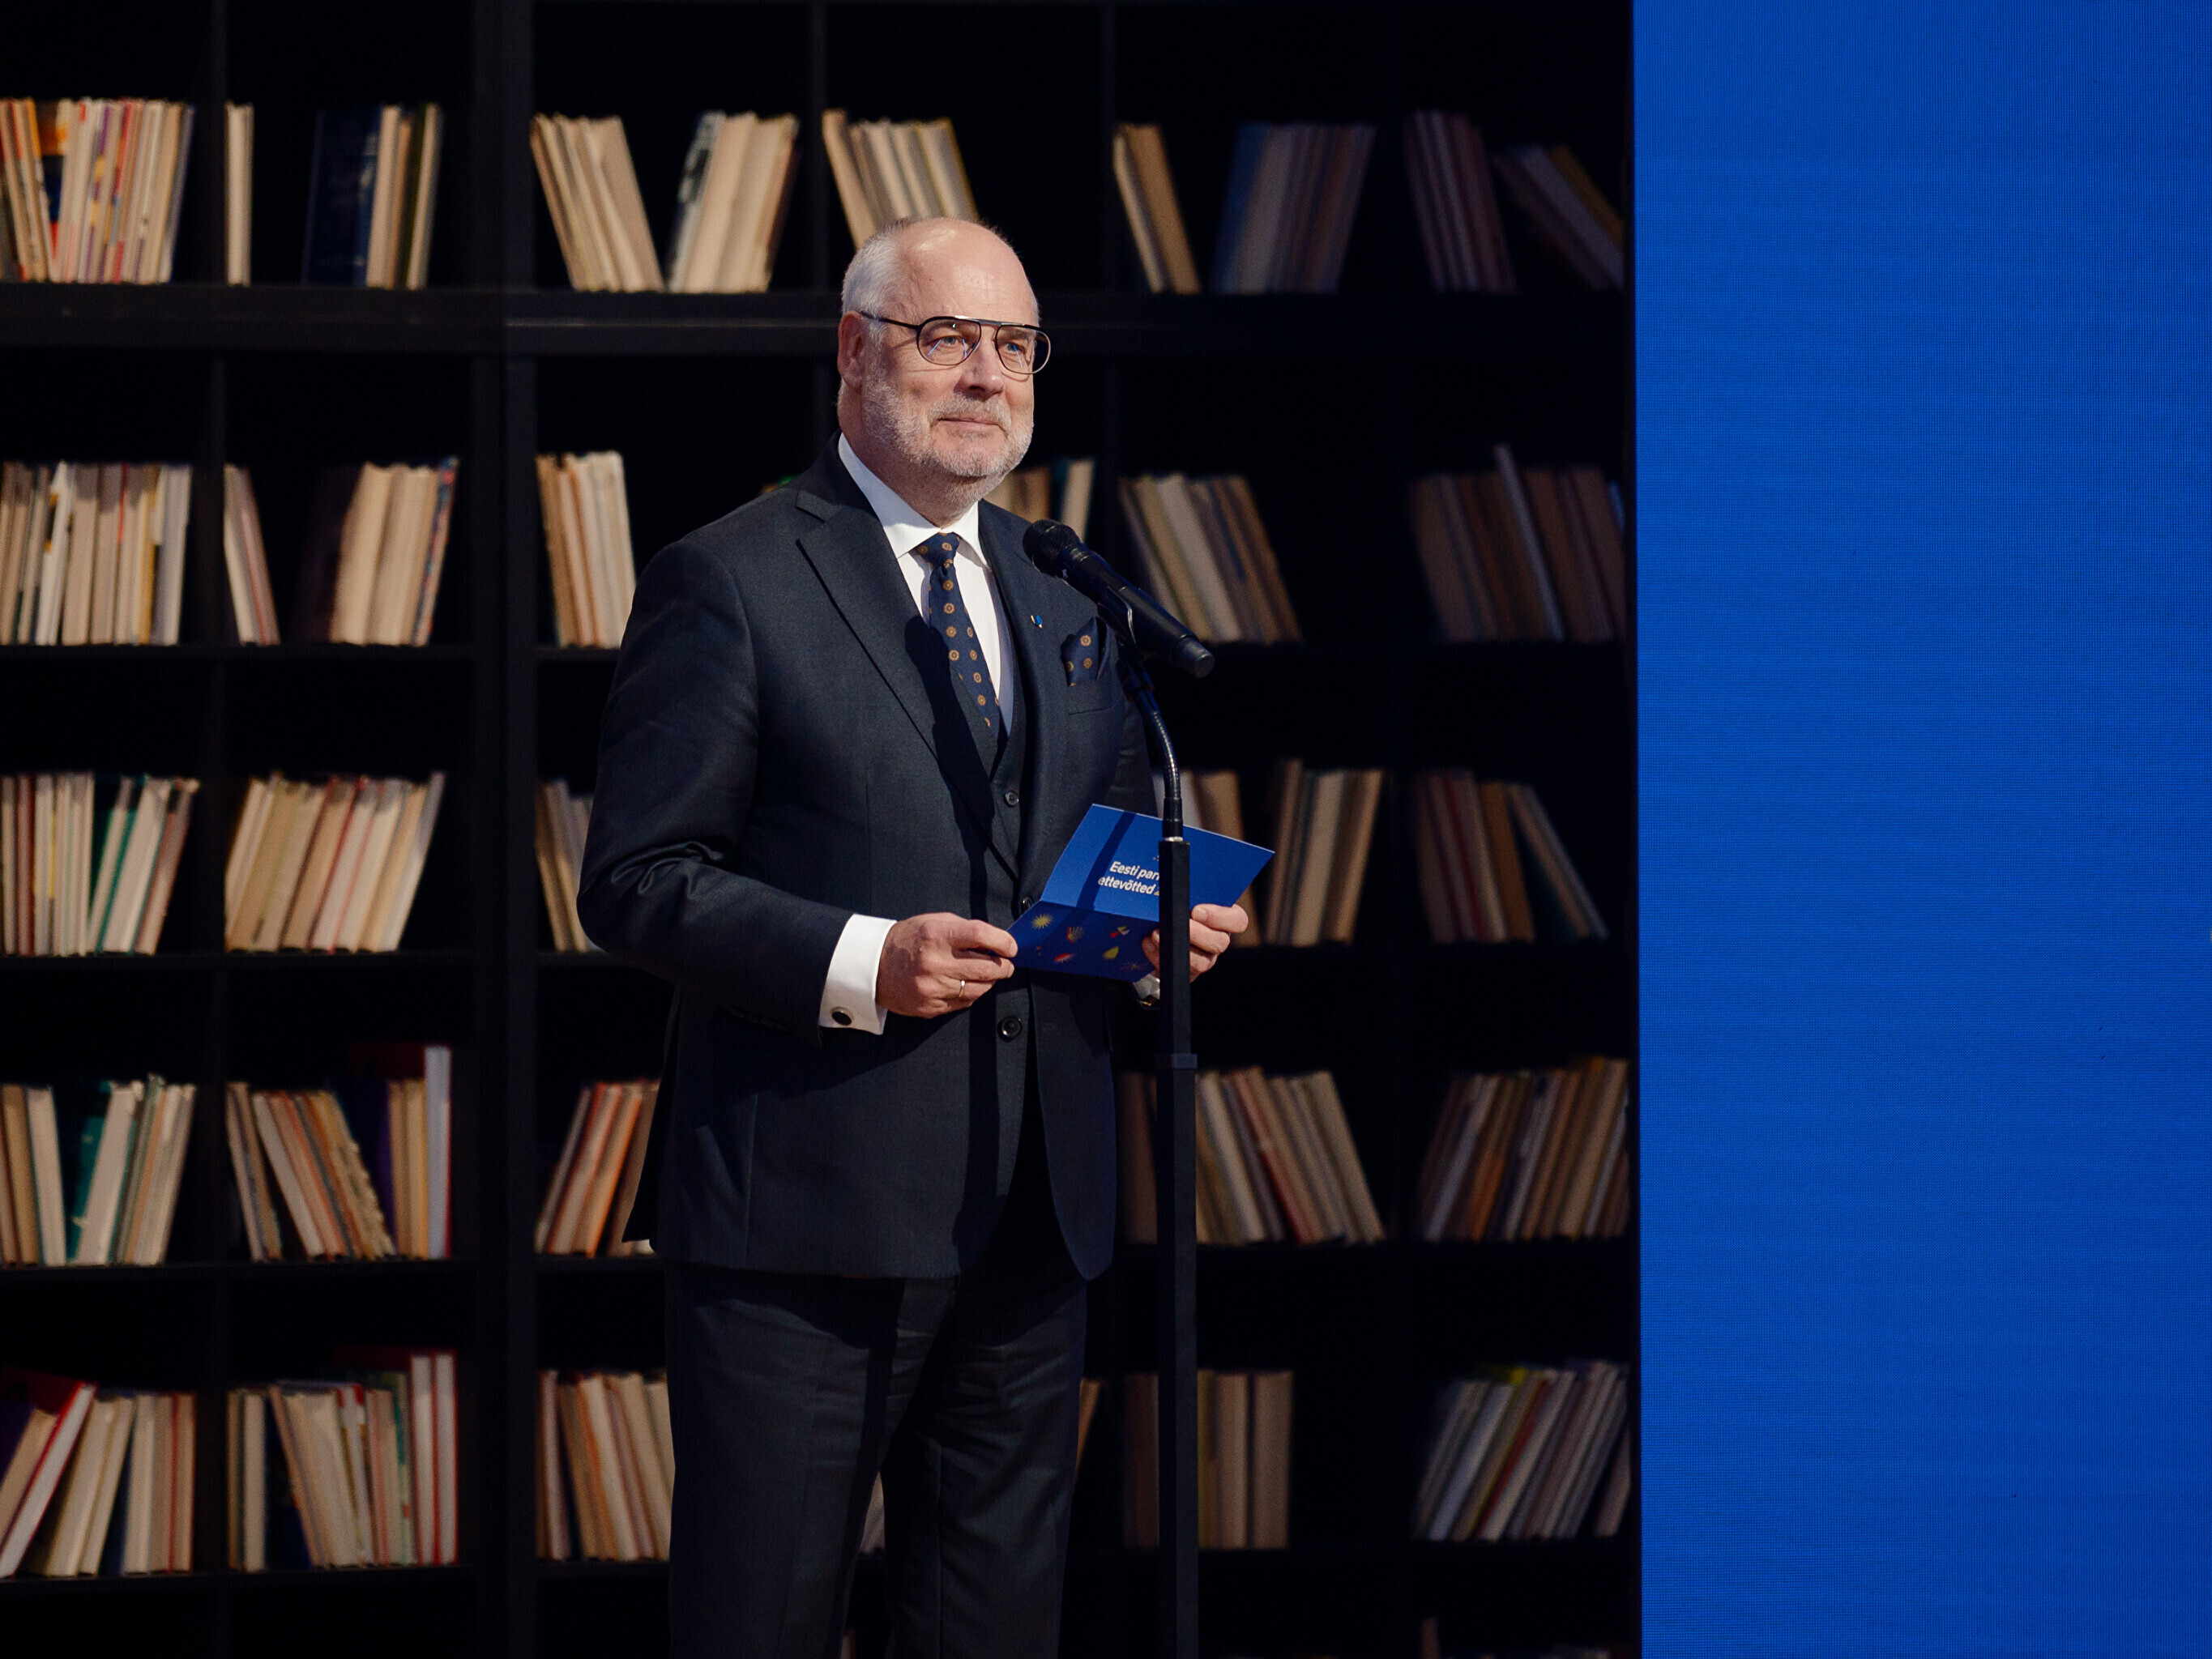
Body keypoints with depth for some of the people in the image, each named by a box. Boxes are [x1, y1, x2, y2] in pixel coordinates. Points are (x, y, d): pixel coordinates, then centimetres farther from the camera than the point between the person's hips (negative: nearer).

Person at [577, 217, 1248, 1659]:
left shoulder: (1067, 600, 16)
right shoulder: (728, 588, -4)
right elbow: (636, 882, -9)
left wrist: (1166, 924, 1)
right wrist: (856, 962, -22)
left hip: (1033, 1211, 6)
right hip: (806, 1209, -6)